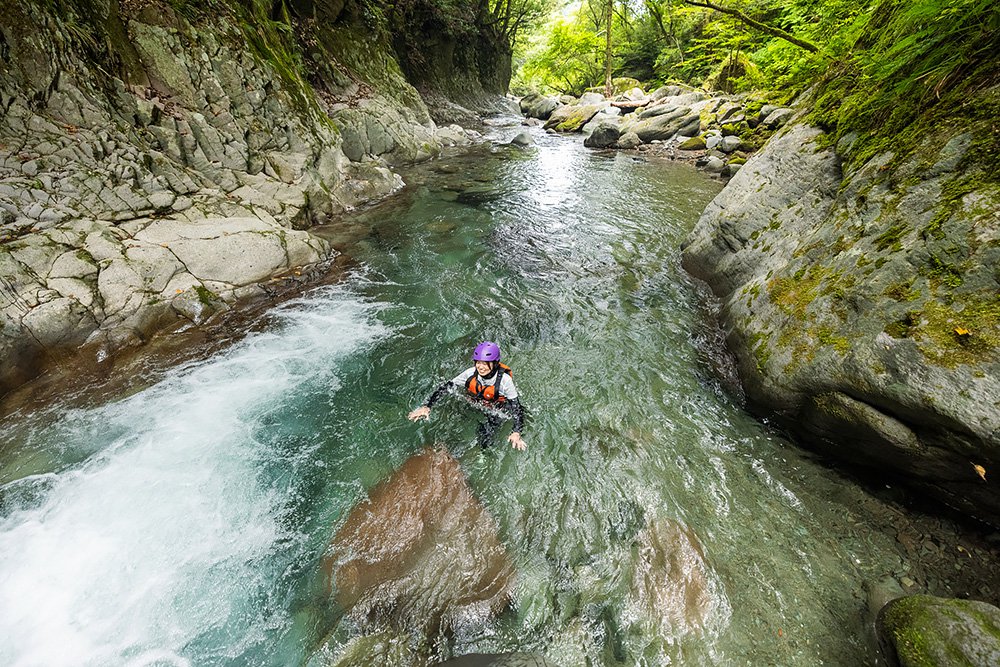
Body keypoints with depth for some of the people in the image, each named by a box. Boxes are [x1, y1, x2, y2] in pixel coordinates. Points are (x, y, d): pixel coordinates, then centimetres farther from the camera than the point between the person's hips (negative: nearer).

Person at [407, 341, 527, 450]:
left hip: (494, 413, -3)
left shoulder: (504, 380, -27)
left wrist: (516, 433, -34)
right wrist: (426, 406, -19)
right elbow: (445, 387, -13)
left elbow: (516, 406, -22)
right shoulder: (471, 373, -18)